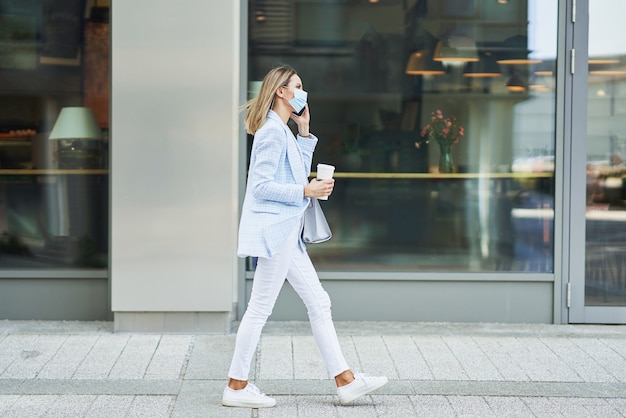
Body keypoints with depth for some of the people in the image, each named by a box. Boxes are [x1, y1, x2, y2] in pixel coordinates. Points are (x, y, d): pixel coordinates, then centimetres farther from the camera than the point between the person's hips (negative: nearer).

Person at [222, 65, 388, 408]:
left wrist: (305, 131, 17)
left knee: (318, 303, 9)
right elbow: (261, 185, -18)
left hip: (287, 232, 10)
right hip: (274, 229, -10)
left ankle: (345, 380, 11)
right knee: (260, 309, -3)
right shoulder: (272, 131, -13)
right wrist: (306, 191, -18)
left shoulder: (282, 130, 17)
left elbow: (299, 173, 22)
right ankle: (236, 386, 6)